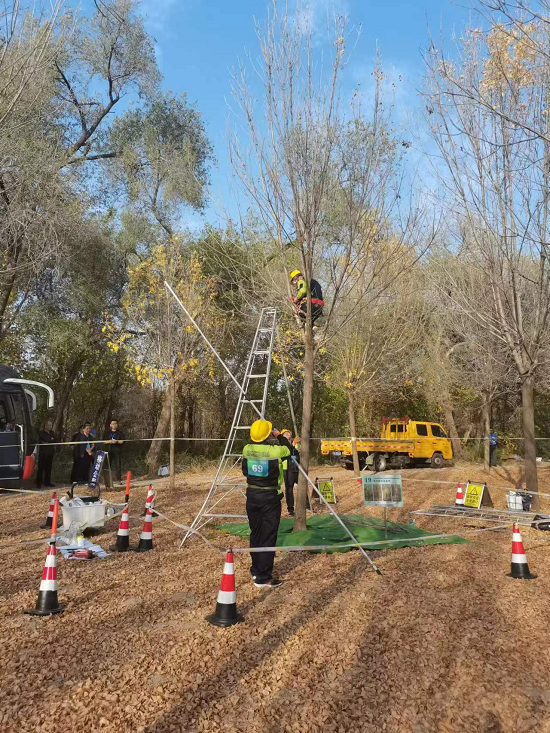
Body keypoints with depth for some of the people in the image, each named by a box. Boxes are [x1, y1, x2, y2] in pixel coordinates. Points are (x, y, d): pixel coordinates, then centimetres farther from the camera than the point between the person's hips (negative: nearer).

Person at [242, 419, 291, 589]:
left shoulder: (247, 449, -2)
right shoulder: (275, 450, -16)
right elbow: (288, 449, 6)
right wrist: (280, 436, 20)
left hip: (252, 495, 6)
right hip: (269, 497, -5)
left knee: (255, 534, 17)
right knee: (268, 537, 0)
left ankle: (256, 570, 28)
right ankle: (263, 578, 2)